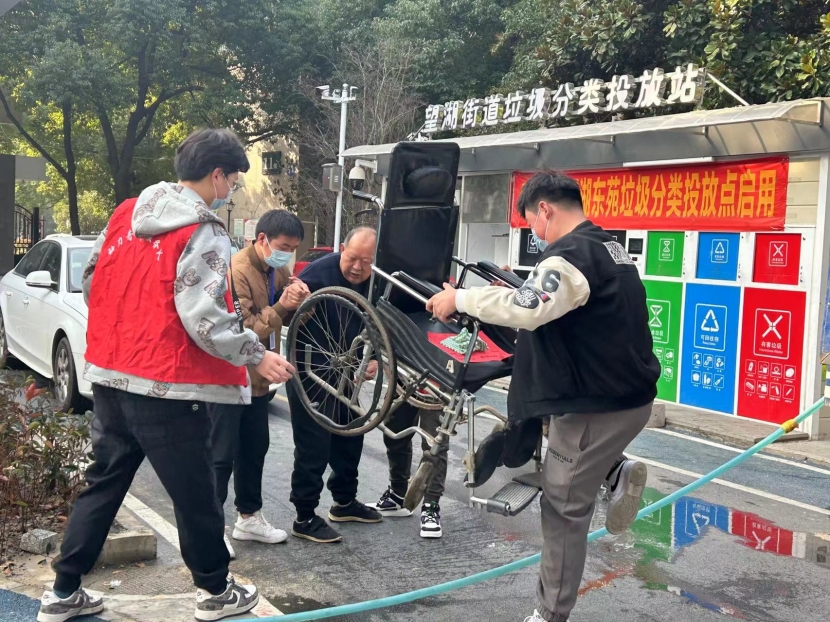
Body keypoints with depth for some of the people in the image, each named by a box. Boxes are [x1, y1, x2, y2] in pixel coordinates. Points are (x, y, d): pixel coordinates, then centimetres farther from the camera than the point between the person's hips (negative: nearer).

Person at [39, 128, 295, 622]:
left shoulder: (127, 213, 8)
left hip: (110, 377, 7)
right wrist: (258, 356, -11)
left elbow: (92, 282, 16)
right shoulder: (203, 234, -15)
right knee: (195, 495, 8)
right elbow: (203, 318, -21)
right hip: (167, 388, -7)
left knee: (103, 485, 18)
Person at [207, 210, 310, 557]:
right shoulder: (237, 271, -19)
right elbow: (244, 329, -22)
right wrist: (280, 307, -27)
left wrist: (298, 298, -9)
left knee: (255, 448, 16)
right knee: (222, 456, -4)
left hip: (256, 377, 9)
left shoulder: (277, 270, 8)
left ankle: (249, 518, 29)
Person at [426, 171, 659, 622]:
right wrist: (520, 289, 21)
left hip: (597, 406, -9)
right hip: (630, 394, 9)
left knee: (563, 509, 3)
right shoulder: (609, 248, 11)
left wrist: (460, 299, -25)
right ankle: (616, 472, 15)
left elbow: (526, 310, -36)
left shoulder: (571, 256, -20)